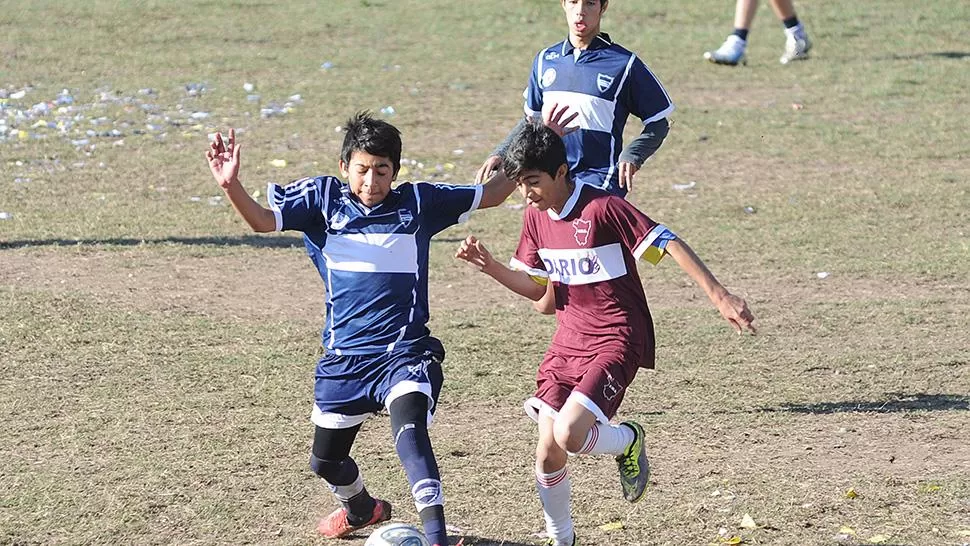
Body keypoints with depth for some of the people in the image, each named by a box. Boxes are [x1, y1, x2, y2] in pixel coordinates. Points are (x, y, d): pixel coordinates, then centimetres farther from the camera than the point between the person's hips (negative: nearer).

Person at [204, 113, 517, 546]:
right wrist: (231, 186, -28)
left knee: (408, 427, -32)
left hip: (405, 352, -3)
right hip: (345, 358, 3)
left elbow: (490, 194, 10)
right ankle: (361, 509, 50)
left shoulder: (418, 202, 1)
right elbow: (262, 220, -9)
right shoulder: (322, 199, 1)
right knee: (325, 461, 16)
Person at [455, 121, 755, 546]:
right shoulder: (536, 216, 5)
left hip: (616, 342, -7)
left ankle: (627, 440, 8)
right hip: (568, 342, 7)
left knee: (568, 435, -25)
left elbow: (669, 245, -18)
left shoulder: (603, 208, -18)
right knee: (547, 451, -1)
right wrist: (489, 266, -2)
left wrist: (719, 297, -24)